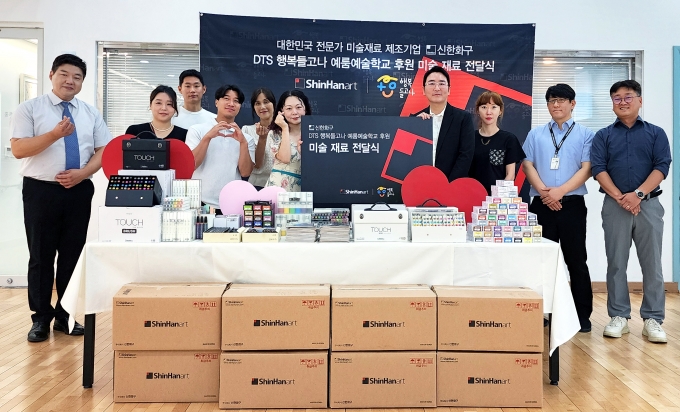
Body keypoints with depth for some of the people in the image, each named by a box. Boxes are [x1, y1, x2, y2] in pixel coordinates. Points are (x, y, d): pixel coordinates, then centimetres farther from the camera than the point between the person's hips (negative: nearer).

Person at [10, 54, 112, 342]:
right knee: (41, 256, 4)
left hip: (79, 191, 3)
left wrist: (82, 172, -10)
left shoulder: (91, 113, 11)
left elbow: (103, 151, 6)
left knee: (73, 255, 8)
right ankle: (41, 319, 17)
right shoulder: (30, 109, 1)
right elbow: (18, 149, -8)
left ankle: (65, 315, 20)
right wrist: (55, 134, -21)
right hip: (41, 190, -3)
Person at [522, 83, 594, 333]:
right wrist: (544, 191, -10)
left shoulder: (585, 134, 6)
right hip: (541, 204, 2)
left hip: (572, 204, -2)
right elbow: (527, 165, 4)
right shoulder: (535, 134, 12)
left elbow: (586, 169, -3)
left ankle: (582, 314, 13)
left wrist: (560, 191, -14)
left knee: (576, 260, 3)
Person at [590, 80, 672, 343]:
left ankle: (653, 319, 10)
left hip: (648, 204, 0)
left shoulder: (656, 133, 9)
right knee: (616, 263, 3)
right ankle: (619, 317, 12)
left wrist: (638, 194, -15)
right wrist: (620, 198, -13)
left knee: (652, 263, 2)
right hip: (614, 205, 0)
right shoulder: (603, 136, 9)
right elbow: (598, 169, -2)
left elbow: (662, 167, -2)